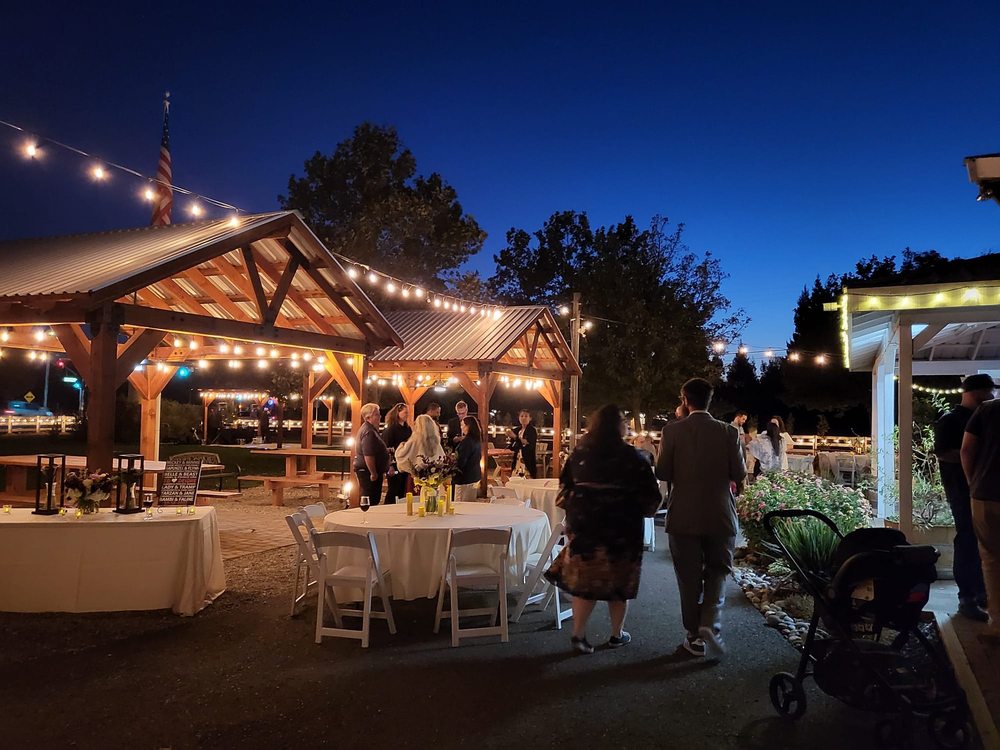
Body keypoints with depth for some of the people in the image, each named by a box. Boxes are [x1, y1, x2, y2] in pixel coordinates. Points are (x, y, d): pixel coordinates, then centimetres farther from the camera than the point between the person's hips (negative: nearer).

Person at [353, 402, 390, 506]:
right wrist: (374, 474, -21)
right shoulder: (369, 432, -20)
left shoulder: (370, 429, 15)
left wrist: (385, 450, 19)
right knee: (371, 501, -6)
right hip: (368, 471, -11)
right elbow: (368, 456, -26)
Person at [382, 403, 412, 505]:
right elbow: (387, 448, -13)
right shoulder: (390, 429, -9)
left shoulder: (408, 429, 12)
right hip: (395, 465, -7)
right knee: (393, 491, -2)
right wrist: (390, 466, -17)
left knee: (402, 491, 11)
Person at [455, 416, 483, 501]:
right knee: (471, 504, 15)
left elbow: (461, 462, -20)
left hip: (465, 478, -9)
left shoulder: (467, 441, -19)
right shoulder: (477, 440, 9)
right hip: (475, 477, 9)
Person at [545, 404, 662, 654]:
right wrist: (643, 511, 11)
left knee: (585, 580, 11)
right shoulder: (631, 457, -11)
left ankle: (578, 635, 7)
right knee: (619, 581, 12)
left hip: (585, 525, 3)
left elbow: (565, 487, 10)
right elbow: (650, 496, -9)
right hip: (621, 529, -3)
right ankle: (617, 635, 24)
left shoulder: (579, 453, 0)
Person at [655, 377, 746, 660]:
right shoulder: (728, 432, -5)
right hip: (720, 516, 1)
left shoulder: (672, 430, -8)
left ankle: (695, 637, 17)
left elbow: (662, 473, -8)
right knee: (717, 572, 15)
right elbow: (739, 474, -3)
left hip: (684, 517, -1)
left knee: (689, 577, 11)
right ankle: (710, 623, -4)